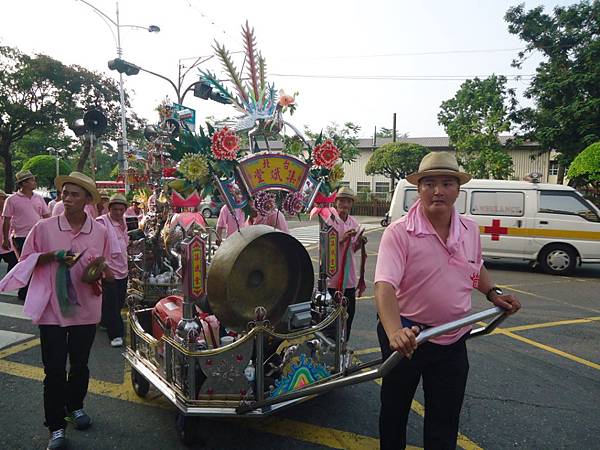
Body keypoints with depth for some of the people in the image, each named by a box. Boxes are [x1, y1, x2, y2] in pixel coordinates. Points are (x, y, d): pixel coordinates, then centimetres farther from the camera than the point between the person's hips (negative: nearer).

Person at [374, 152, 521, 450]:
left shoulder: (470, 230, 0)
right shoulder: (399, 232, -18)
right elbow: (385, 287, -30)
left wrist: (492, 294, 4)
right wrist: (395, 332, -44)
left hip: (454, 340, 4)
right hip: (407, 336, -3)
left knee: (446, 421, 14)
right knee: (394, 409, 17)